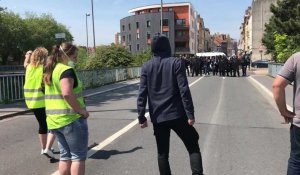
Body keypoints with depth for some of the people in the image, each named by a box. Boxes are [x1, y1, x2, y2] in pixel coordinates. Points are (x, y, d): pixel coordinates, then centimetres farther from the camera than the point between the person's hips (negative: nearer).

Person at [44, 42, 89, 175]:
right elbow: (67, 94, -28)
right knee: (78, 156, 3)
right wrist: (81, 110, -20)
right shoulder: (67, 70, -14)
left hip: (54, 120, 8)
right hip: (71, 119, -8)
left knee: (65, 156, 17)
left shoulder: (51, 71, 14)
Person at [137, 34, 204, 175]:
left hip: (158, 117, 3)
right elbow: (184, 91, -10)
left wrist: (141, 117, 3)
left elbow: (142, 94, -1)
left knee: (162, 153, 13)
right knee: (193, 147, 10)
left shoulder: (146, 67, 3)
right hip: (177, 114, -2)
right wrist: (190, 114, -7)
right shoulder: (176, 63, -3)